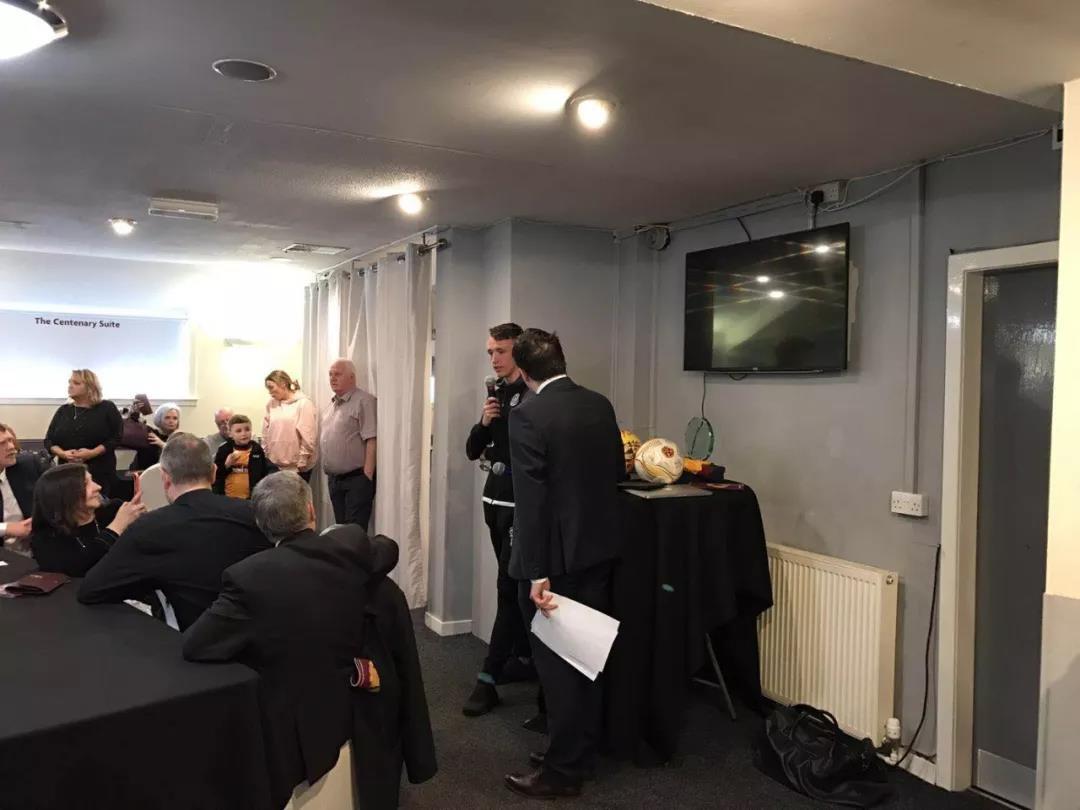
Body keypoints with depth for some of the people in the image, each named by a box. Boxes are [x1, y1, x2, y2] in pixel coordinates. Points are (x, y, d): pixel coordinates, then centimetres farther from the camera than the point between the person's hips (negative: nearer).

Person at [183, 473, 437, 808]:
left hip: (299, 724, -2)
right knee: (391, 598, 15)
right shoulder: (352, 545, -12)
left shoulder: (250, 575, -20)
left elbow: (193, 645, -16)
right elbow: (388, 550, 9)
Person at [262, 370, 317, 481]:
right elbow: (266, 433, 11)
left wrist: (302, 462, -14)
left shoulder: (303, 403, -9)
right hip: (275, 465, 5)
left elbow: (308, 437, -12)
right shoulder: (271, 404, 9)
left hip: (297, 467, -5)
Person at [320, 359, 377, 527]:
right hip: (334, 479, 8)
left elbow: (371, 441, -17)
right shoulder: (331, 405, 16)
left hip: (356, 479, -8)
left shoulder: (363, 401, -10)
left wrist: (367, 476, -21)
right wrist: (329, 474, 15)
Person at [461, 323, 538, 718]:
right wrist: (483, 422, -6)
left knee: (508, 588, -5)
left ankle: (488, 678, -1)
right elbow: (472, 451, 10)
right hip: (495, 499, 8)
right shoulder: (497, 393, 11)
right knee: (514, 585, 16)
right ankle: (524, 657, 28)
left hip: (521, 504, -8)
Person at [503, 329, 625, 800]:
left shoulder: (527, 415, -17)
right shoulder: (601, 405, 3)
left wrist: (537, 573, -20)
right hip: (598, 548, 7)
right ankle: (580, 752, 33)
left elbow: (530, 498, -21)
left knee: (556, 662, 5)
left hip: (555, 556, -7)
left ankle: (562, 771, 17)